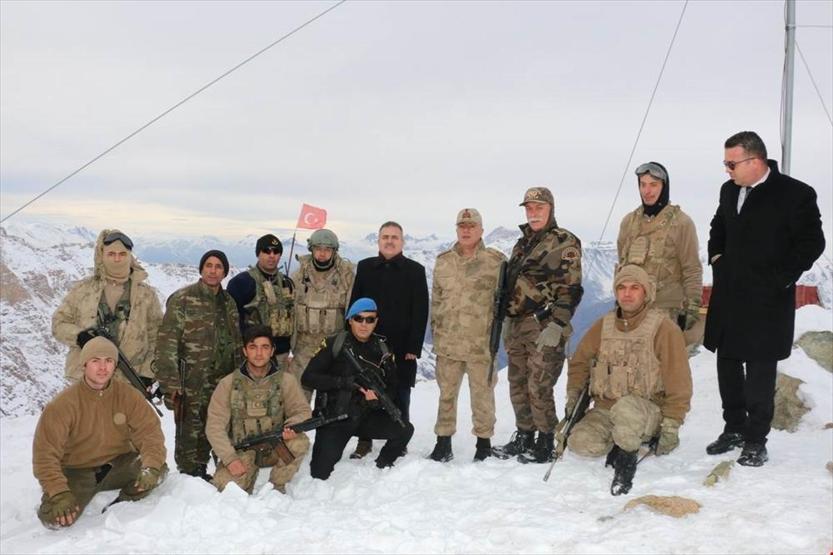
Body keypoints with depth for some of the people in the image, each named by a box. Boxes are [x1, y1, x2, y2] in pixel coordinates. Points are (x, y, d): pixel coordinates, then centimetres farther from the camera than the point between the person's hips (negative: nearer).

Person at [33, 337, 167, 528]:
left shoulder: (127, 395, -10)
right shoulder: (62, 405, -18)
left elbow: (149, 431, -13)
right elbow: (45, 454, -19)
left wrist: (151, 467, -31)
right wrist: (59, 493, -32)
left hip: (117, 466, 2)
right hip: (76, 472, -2)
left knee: (158, 470, -23)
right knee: (55, 518, -27)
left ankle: (121, 505, 4)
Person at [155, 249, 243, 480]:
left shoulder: (228, 302, 12)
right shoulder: (182, 299, -8)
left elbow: (237, 343, 19)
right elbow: (167, 343, -12)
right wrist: (170, 382, -17)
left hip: (221, 383, 6)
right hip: (191, 383, -6)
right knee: (190, 433, 0)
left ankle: (201, 472, 28)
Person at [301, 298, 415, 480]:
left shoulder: (382, 350, 5)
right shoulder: (335, 344, -7)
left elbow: (392, 388, 8)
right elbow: (307, 378, -11)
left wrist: (377, 398, -14)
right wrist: (341, 382, -22)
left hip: (366, 416, 4)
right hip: (334, 417, -4)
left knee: (405, 430, -17)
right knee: (320, 474, -16)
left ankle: (382, 467, 10)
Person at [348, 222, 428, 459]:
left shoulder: (415, 270, 1)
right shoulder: (365, 267, 7)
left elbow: (420, 312, -3)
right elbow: (354, 306, 8)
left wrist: (414, 347, -9)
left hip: (401, 347, -2)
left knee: (400, 397, 5)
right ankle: (364, 441, 20)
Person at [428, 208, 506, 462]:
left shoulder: (496, 261, -2)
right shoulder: (443, 261, 9)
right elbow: (436, 299, 14)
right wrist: (436, 331, 12)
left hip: (481, 343, -3)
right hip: (448, 342, 3)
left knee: (482, 394, 5)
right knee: (446, 393, 10)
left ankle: (484, 443, 20)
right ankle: (443, 443, 20)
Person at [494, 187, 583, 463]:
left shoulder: (565, 243, -4)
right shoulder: (522, 243, 20)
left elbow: (570, 290, -11)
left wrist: (556, 326, -19)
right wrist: (506, 321, 21)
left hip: (545, 328, -7)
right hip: (516, 327, 8)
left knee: (539, 388, -8)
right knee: (517, 386, 11)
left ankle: (545, 443, 4)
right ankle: (523, 437, 24)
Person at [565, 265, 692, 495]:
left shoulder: (664, 328, -7)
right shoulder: (604, 325, 7)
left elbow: (678, 382, -9)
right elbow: (580, 360, 20)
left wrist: (671, 427, -11)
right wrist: (573, 394, 6)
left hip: (649, 411, -4)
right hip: (605, 409, 5)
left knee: (625, 408, -39)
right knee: (580, 442, -22)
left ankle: (627, 457, -11)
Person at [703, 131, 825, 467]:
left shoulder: (796, 194, -11)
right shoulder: (730, 190, 8)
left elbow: (812, 243, -8)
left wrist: (780, 279, -11)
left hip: (766, 301, -6)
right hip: (728, 298, 6)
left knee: (759, 373, 1)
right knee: (727, 367, 14)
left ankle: (756, 440, 15)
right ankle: (734, 429, 29)